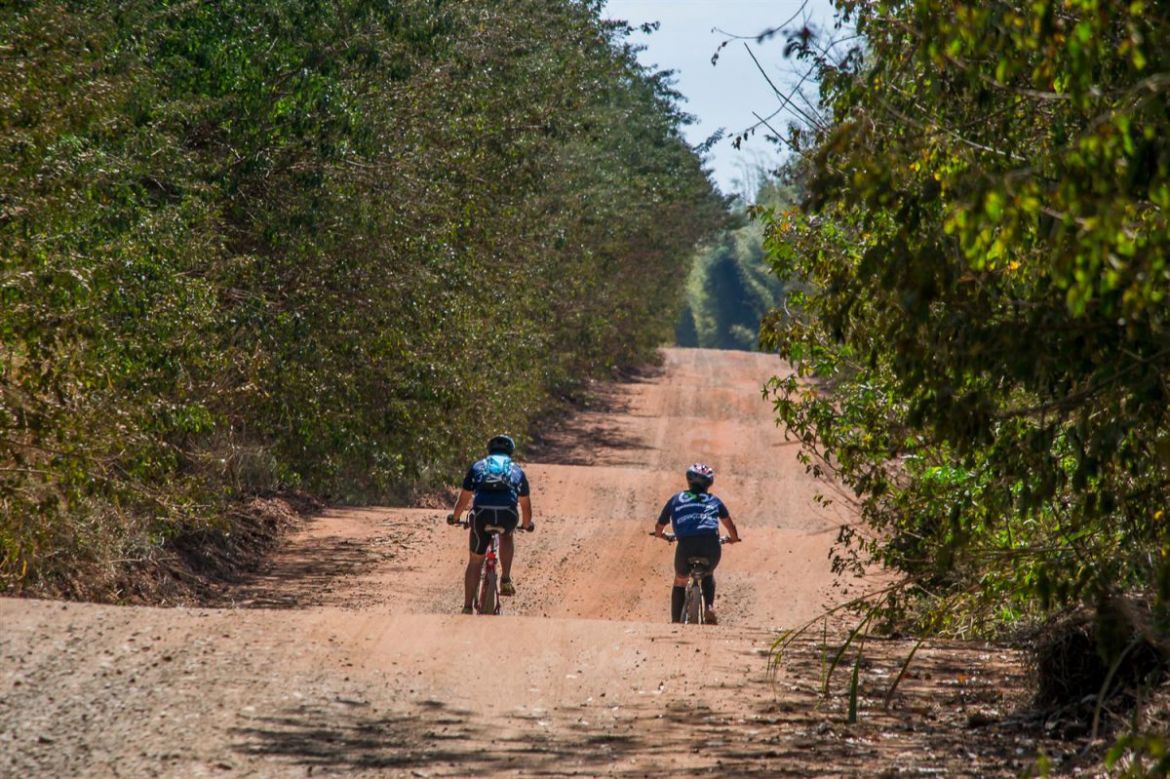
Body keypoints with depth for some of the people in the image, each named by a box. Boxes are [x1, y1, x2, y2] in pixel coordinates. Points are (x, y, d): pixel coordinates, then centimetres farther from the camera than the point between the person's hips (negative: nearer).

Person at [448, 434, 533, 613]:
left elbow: (463, 499, 28)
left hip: (481, 514, -1)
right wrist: (527, 524, 52)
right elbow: (525, 504, 34)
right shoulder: (517, 471, 26)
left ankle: (467, 607, 9)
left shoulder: (478, 466, 25)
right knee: (506, 537, 36)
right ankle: (506, 580, 22)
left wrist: (455, 517, 45)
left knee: (475, 561, 13)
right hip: (507, 515, 1)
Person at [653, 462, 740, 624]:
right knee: (708, 575, 34)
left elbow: (659, 528, 29)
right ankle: (709, 607, 12)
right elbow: (730, 525, 33)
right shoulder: (714, 501, 25)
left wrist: (661, 535, 51)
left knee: (680, 583, 25)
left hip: (686, 545, -1)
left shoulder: (676, 500, 23)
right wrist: (733, 538, 54)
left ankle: (676, 622, 17)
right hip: (711, 546, 1)